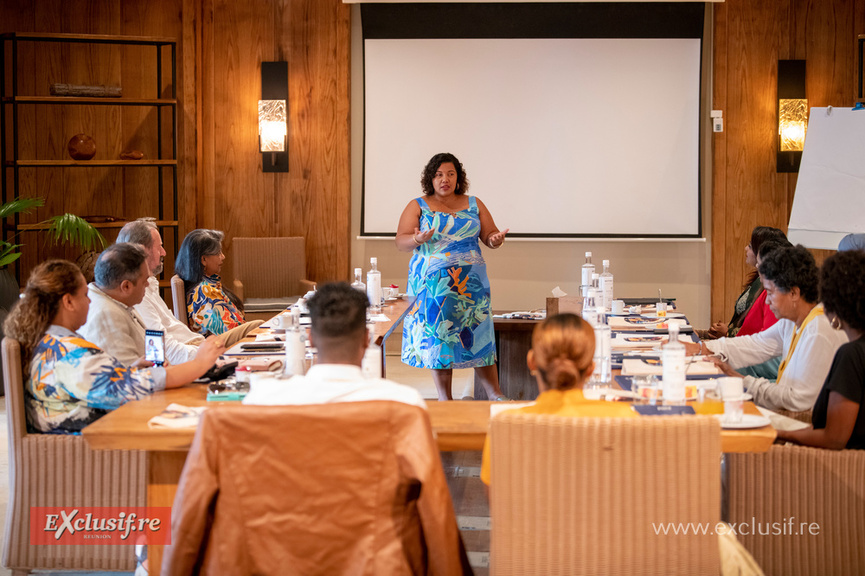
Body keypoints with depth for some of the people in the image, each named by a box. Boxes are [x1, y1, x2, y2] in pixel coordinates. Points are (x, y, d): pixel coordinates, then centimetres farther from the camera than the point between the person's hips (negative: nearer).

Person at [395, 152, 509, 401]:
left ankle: (495, 395, 3)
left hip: (471, 283, 2)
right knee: (437, 336, -2)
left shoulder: (474, 205, 13)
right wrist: (418, 239, -24)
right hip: (433, 284, -1)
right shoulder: (418, 206, 6)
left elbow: (489, 235, 11)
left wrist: (495, 239, -13)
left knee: (478, 334, -2)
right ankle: (445, 399, 7)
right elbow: (400, 242, -2)